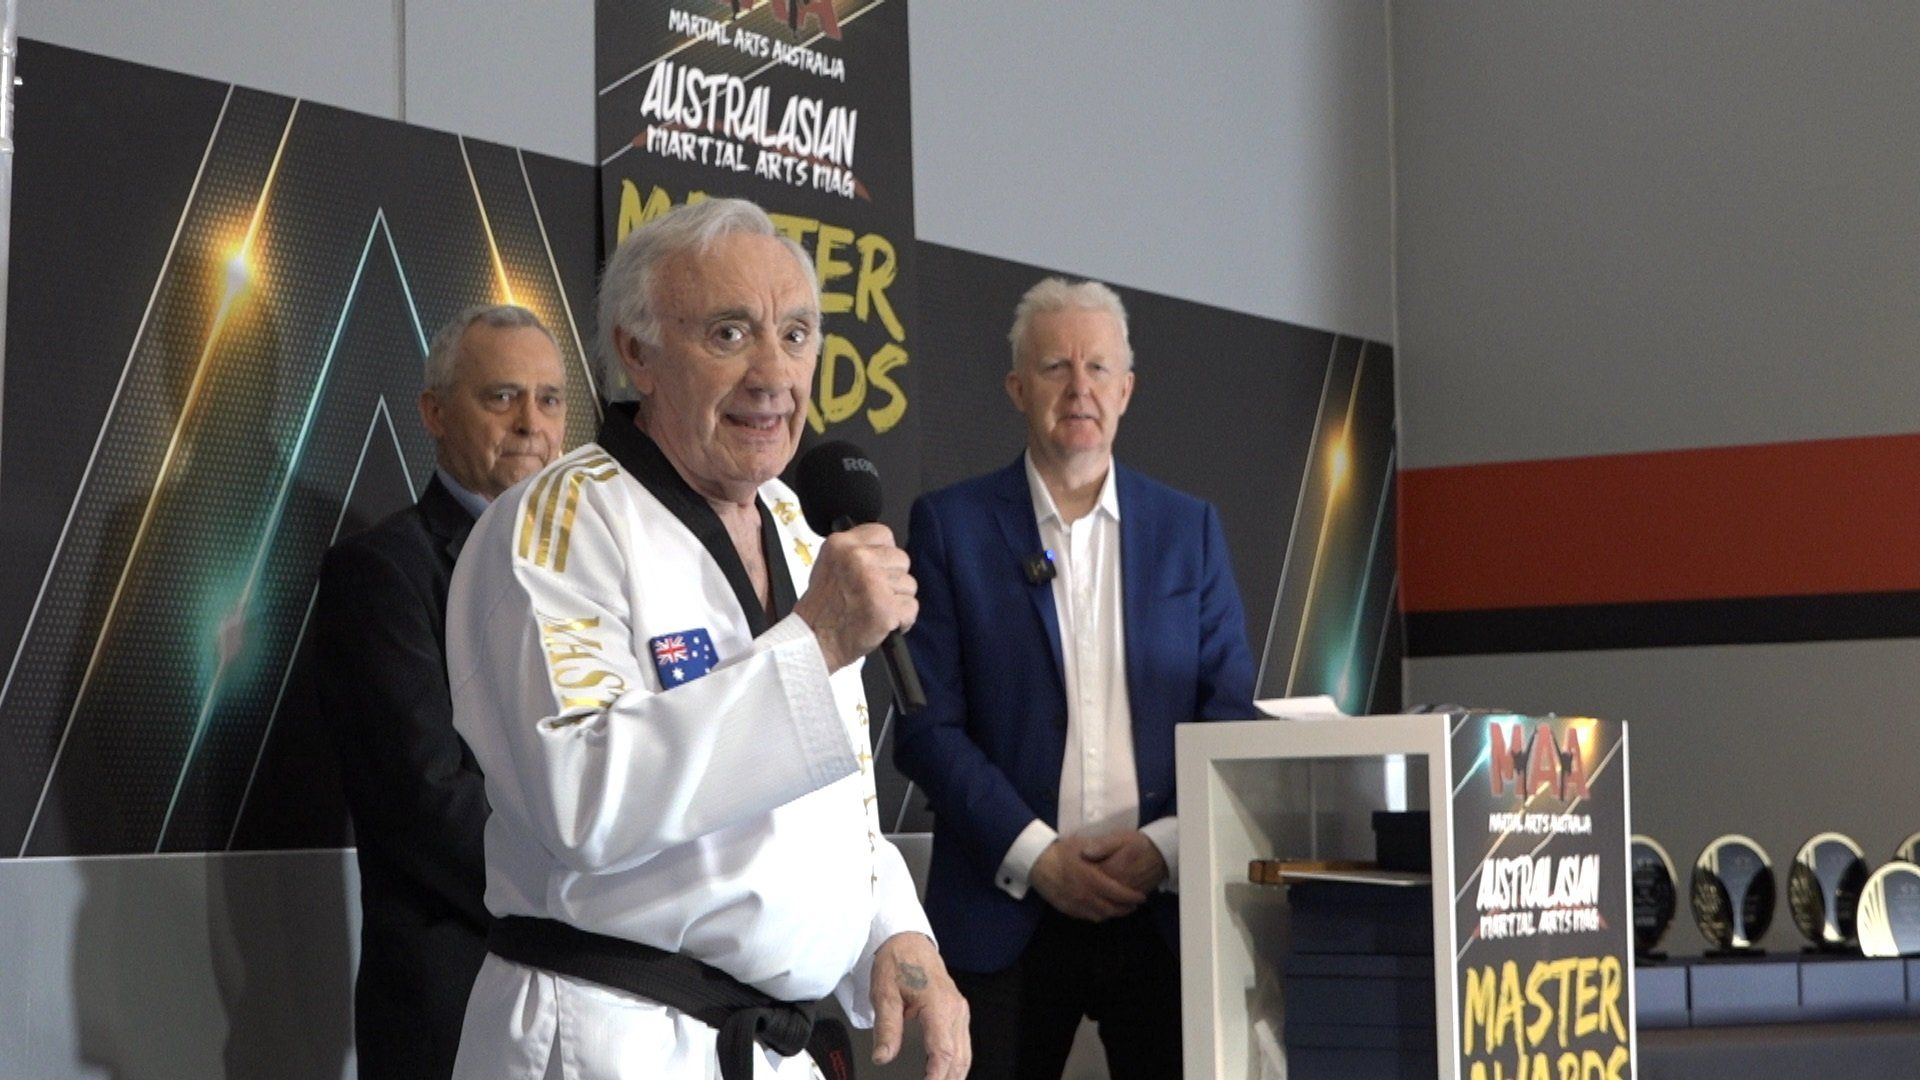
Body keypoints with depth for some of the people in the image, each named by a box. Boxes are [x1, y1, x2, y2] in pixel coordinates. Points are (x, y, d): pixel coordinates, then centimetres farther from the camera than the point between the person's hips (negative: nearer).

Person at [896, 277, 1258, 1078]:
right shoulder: (950, 525, 3)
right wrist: (1034, 854, -11)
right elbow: (927, 724, -2)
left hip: (1164, 906, 2)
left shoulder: (1190, 529, 10)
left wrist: (1168, 844, -7)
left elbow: (1231, 711, 8)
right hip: (1006, 914, -2)